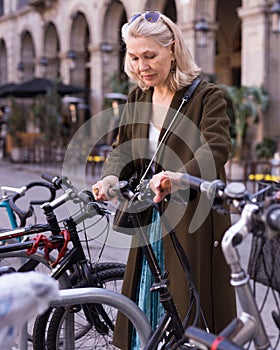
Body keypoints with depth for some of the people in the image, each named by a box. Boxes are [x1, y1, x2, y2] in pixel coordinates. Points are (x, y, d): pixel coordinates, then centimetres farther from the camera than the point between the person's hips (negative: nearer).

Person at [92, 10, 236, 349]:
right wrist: (111, 177, -18)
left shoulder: (206, 95, -9)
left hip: (194, 222, -5)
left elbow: (216, 147, -24)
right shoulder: (136, 99, 10)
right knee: (145, 312, 13)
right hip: (150, 221, 6)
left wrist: (177, 177, -44)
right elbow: (122, 148, 5)